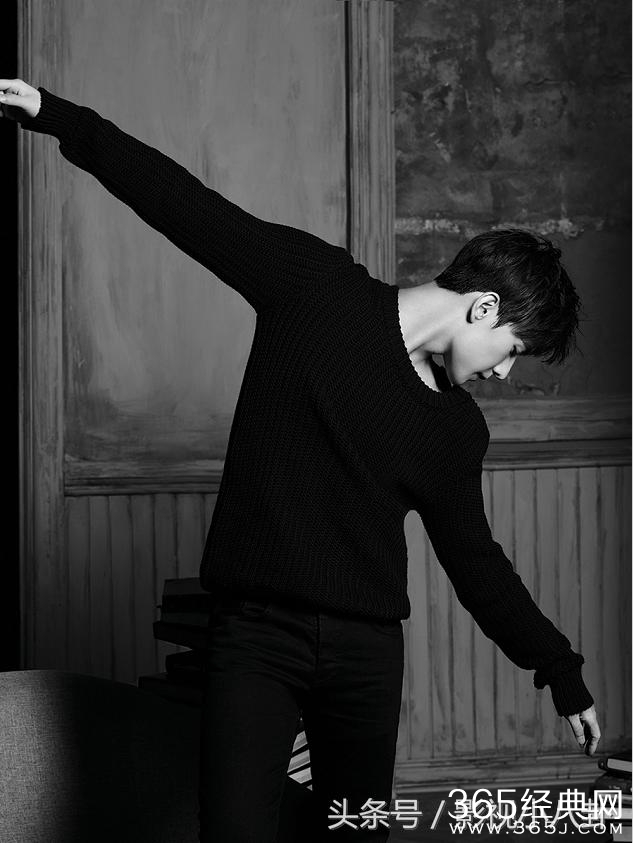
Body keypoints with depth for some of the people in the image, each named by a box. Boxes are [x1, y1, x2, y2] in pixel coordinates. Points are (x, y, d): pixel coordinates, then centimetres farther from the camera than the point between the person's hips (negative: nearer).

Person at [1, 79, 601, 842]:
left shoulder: (457, 429, 12)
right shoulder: (317, 286, 0)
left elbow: (474, 561, 21)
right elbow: (187, 205, -3)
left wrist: (561, 673, 24)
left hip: (367, 651, 5)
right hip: (254, 635, -4)